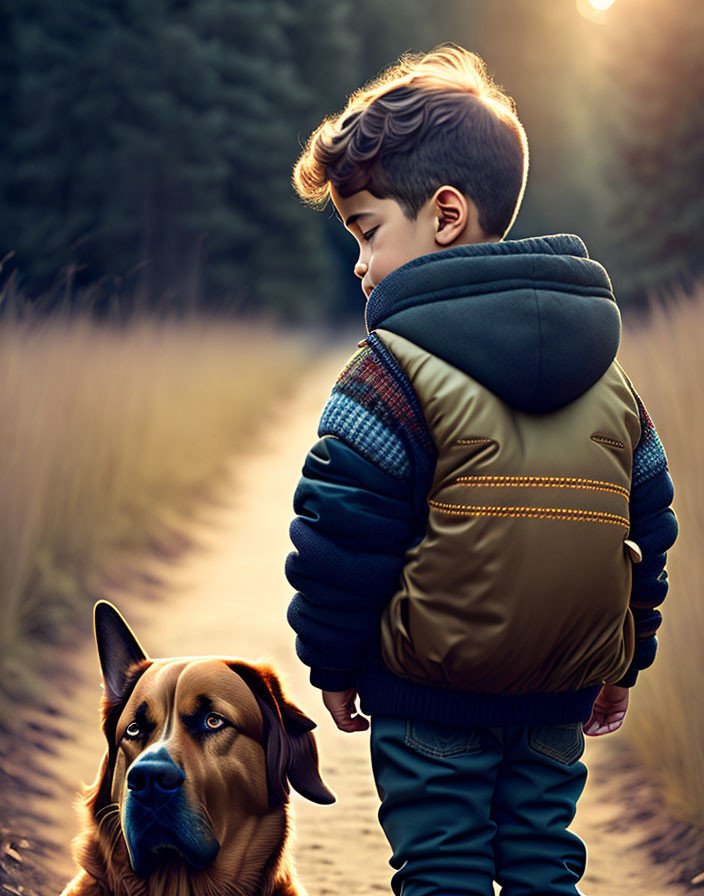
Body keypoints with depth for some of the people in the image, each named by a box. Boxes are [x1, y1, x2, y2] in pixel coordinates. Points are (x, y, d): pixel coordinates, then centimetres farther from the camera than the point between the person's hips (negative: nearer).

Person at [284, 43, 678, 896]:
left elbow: (341, 540, -13)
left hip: (430, 693, -5)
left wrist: (333, 665, 0)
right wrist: (623, 664, 21)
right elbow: (650, 530, 12)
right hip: (561, 695, 5)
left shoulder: (391, 376, -13)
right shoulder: (610, 382, 6)